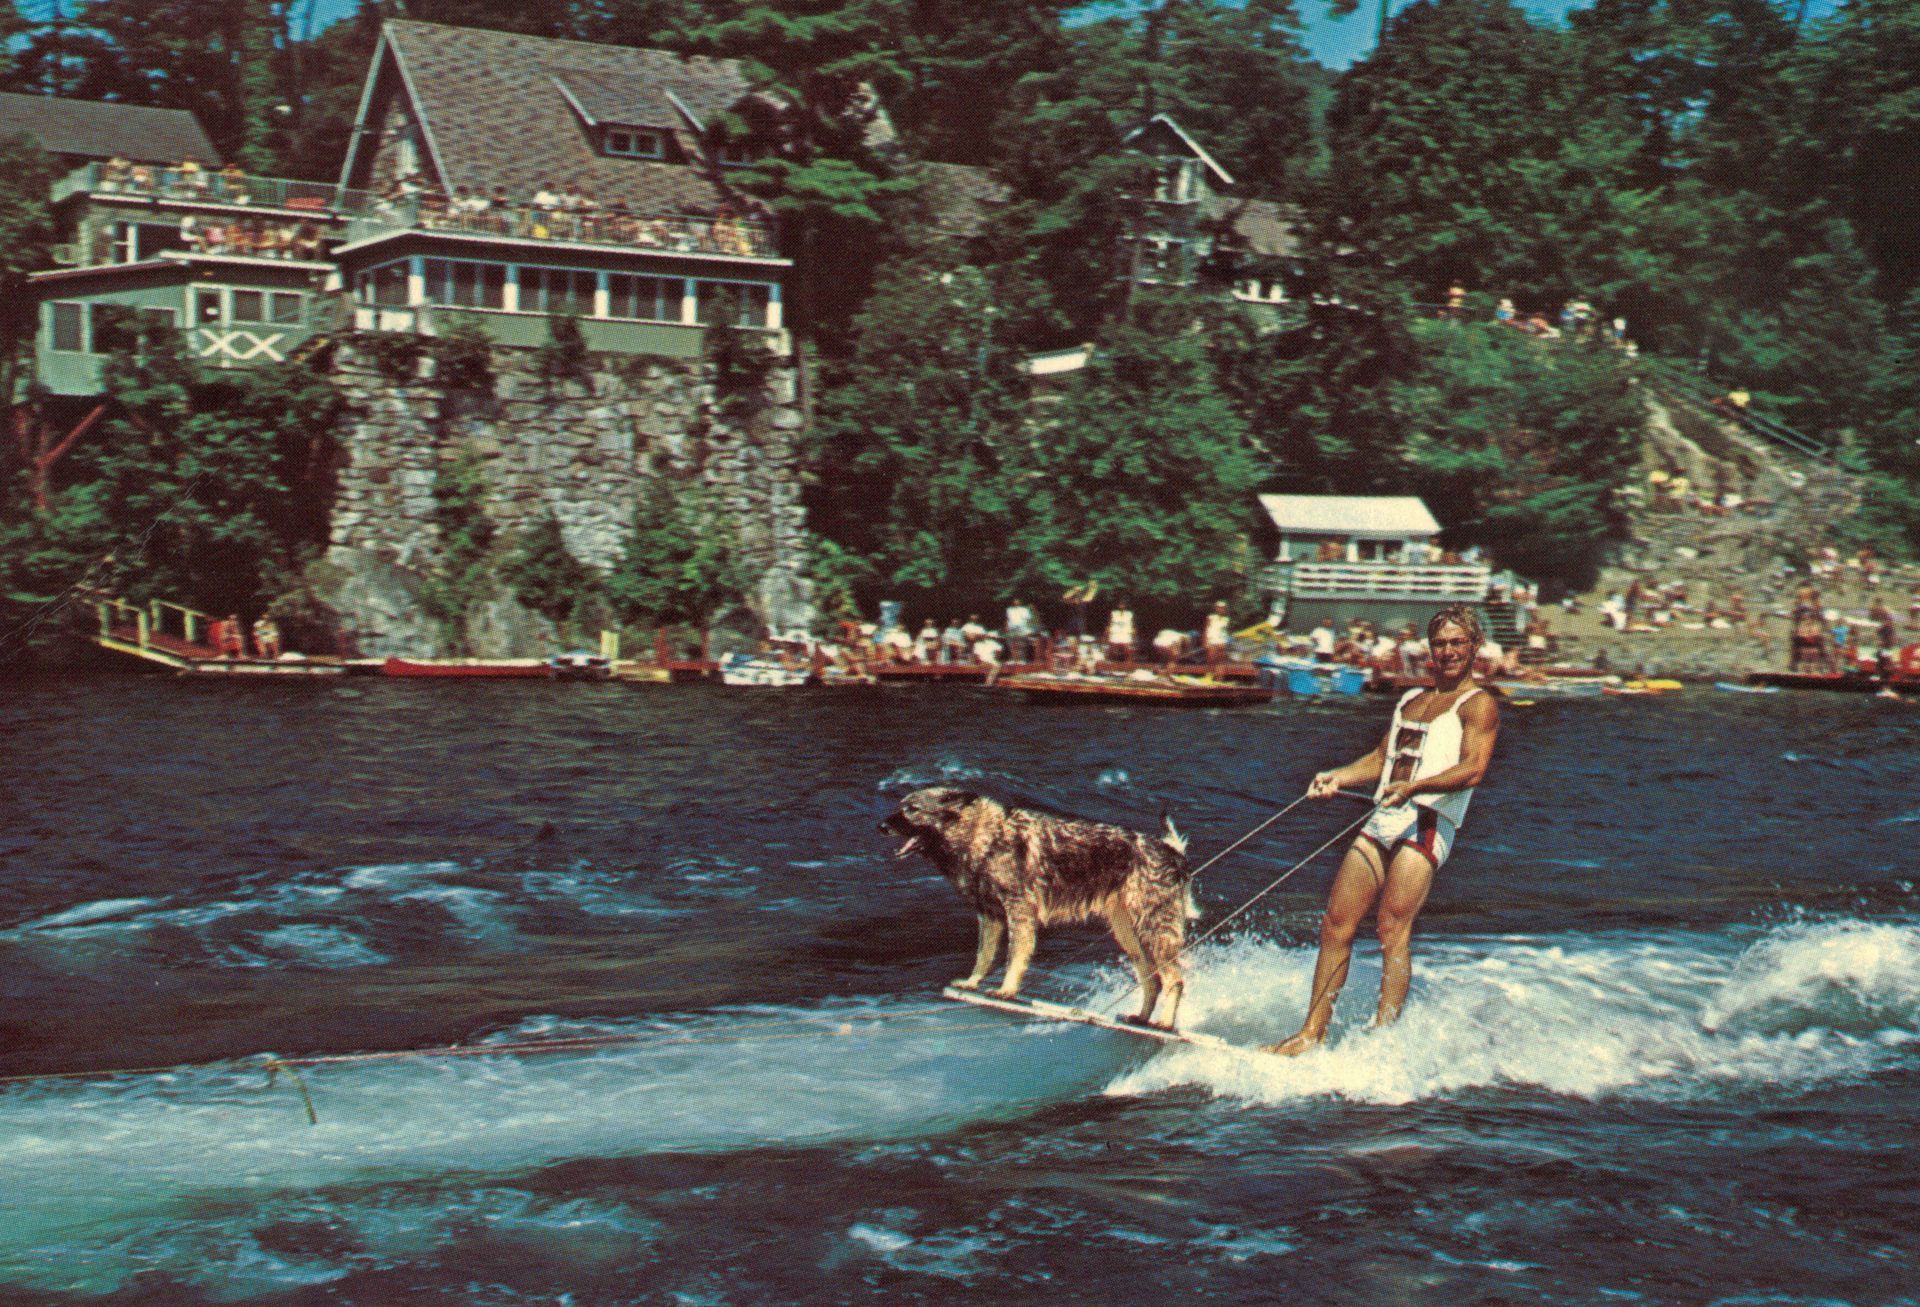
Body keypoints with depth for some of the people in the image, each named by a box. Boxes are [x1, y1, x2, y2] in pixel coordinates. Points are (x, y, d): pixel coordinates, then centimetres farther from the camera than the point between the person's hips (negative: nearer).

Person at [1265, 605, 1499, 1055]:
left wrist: (1414, 786, -28)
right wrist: (1338, 777, 7)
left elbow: (1472, 769, -14)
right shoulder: (1410, 699, 25)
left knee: (1393, 927, -18)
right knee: (1336, 923, 0)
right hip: (1382, 820, 7)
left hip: (1427, 822, -7)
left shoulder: (1477, 705, 1)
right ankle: (1312, 1032, 5)